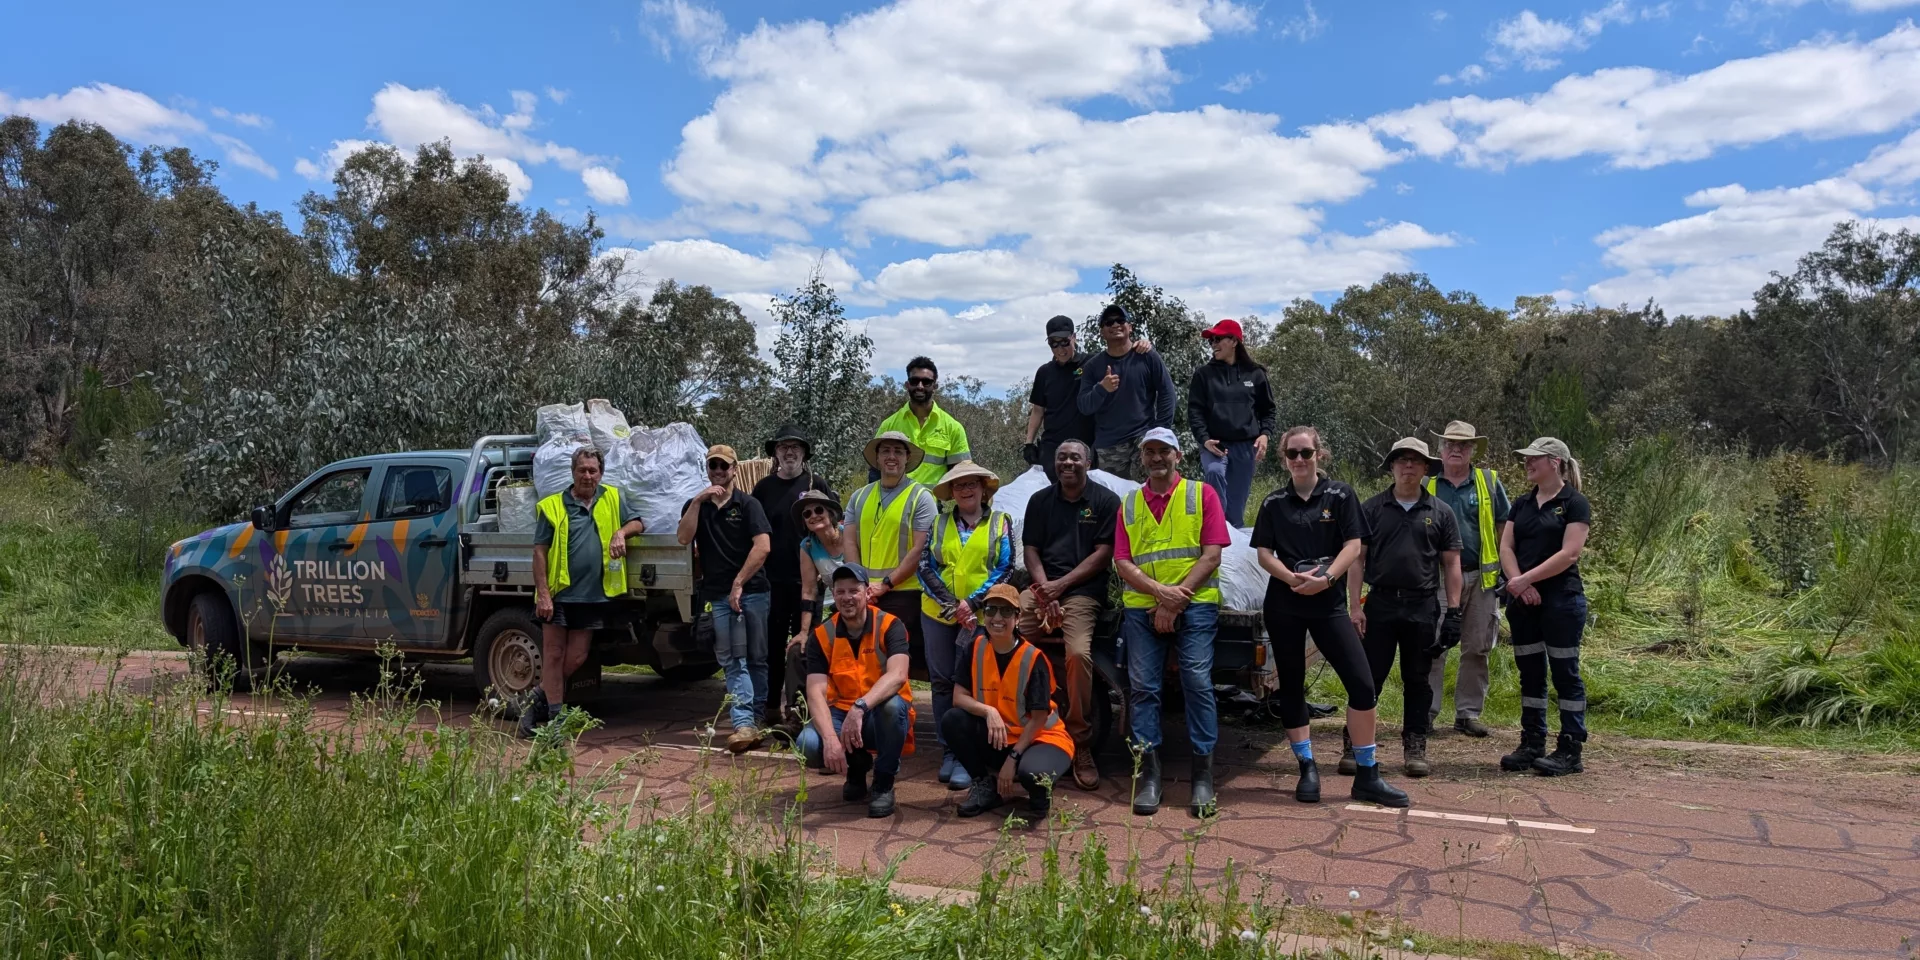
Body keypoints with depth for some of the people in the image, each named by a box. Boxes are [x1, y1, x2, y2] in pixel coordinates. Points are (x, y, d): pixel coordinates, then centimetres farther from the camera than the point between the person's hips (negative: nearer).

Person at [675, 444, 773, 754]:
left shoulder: (747, 504, 5)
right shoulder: (695, 506, 16)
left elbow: (763, 546, -7)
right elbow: (683, 538, -3)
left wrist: (738, 584, -11)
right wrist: (699, 500, -10)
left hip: (752, 591, -2)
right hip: (716, 596, 2)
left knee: (756, 659, 3)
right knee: (732, 663, -6)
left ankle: (756, 719, 10)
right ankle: (744, 724, -14)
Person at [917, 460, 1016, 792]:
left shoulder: (1001, 522, 5)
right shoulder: (939, 523, 10)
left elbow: (1005, 568, -2)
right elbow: (925, 567, 3)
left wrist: (971, 603, -13)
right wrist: (951, 605, -10)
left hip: (980, 615, -3)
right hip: (938, 614, 3)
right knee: (941, 681, 5)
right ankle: (948, 752, 15)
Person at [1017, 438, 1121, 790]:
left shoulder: (1106, 501, 7)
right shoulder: (1040, 501, 19)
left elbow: (1103, 553, 0)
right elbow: (1031, 549, 14)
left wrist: (1060, 585, -8)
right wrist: (1044, 589, -5)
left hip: (1084, 590, -4)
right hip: (1042, 586, 4)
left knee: (1079, 652, -29)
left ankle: (1081, 744, -17)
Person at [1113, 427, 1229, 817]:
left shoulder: (1202, 494, 6)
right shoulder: (1129, 505, 14)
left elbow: (1212, 555, -3)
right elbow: (1123, 562, 6)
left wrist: (1176, 599, -10)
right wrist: (1160, 591, -12)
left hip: (1195, 605, -3)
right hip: (1142, 609, 3)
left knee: (1198, 683, -8)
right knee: (1143, 688, -1)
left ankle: (1203, 777, -1)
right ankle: (1150, 776, 5)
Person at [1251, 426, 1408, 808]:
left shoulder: (1340, 495, 3)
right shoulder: (1274, 502, 7)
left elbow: (1353, 545, -3)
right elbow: (1264, 553, 3)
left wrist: (1325, 578, -18)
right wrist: (1292, 578, -15)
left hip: (1329, 603, -1)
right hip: (1284, 605, 1)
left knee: (1362, 683, -8)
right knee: (1291, 687, 5)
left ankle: (1367, 776, 3)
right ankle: (1308, 769, 17)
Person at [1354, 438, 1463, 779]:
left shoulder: (1440, 512, 7)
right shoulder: (1372, 508, 4)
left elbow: (1451, 564, 8)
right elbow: (1357, 559, 2)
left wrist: (1453, 611, 1)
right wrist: (1355, 606, -5)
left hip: (1422, 607, 1)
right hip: (1380, 604, -1)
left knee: (1417, 680, 9)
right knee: (1368, 677, 1)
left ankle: (1415, 749, 18)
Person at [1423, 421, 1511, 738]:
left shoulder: (1489, 482, 6)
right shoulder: (1426, 485, 5)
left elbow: (1506, 527, 9)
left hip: (1481, 577, 1)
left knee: (1477, 649, 7)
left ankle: (1468, 713, 16)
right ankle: (1425, 712, 4)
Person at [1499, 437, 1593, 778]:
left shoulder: (1574, 503, -5)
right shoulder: (1522, 504, 13)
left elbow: (1569, 553, -15)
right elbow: (1506, 547, 6)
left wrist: (1526, 579, -16)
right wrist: (1519, 585, -10)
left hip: (1561, 599, -6)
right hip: (1522, 601, 6)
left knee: (1565, 673, -1)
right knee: (1530, 673, 10)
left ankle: (1571, 751, 6)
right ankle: (1532, 745, 17)